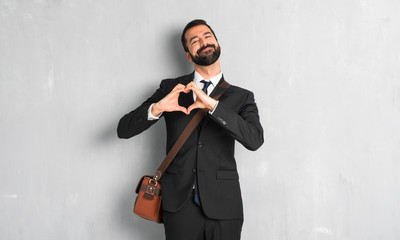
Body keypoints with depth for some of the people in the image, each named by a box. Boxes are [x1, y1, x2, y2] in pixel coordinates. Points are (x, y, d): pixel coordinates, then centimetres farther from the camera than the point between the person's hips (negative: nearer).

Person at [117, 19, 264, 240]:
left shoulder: (241, 97, 4)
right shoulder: (171, 88, 6)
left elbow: (255, 140, -13)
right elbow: (124, 129, 2)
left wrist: (212, 104, -21)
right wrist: (157, 108, -17)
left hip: (223, 208, 0)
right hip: (180, 206, 0)